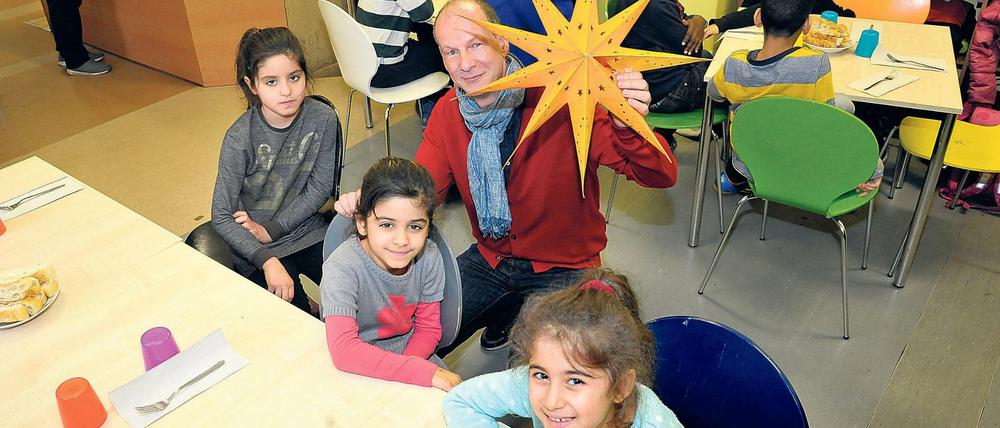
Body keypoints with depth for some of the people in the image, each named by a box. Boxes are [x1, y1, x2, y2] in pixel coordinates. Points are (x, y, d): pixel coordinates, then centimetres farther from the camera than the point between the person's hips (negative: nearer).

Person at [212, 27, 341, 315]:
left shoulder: (323, 119, -13)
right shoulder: (240, 138, -19)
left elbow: (320, 189, -5)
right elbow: (222, 217, -16)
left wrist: (270, 230, -11)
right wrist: (267, 261, -29)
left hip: (308, 231, 3)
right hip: (257, 249, -2)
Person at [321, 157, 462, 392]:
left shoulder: (428, 258, -13)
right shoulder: (342, 267, -26)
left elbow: (428, 329, -1)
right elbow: (344, 351, -36)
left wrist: (399, 371, -19)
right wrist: (425, 372, -37)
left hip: (412, 353, 5)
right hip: (358, 371, -5)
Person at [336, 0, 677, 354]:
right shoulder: (448, 112, -7)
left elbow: (661, 177, -25)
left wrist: (628, 127, -48)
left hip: (566, 268, -4)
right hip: (489, 258, 5)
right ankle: (509, 311, 26)